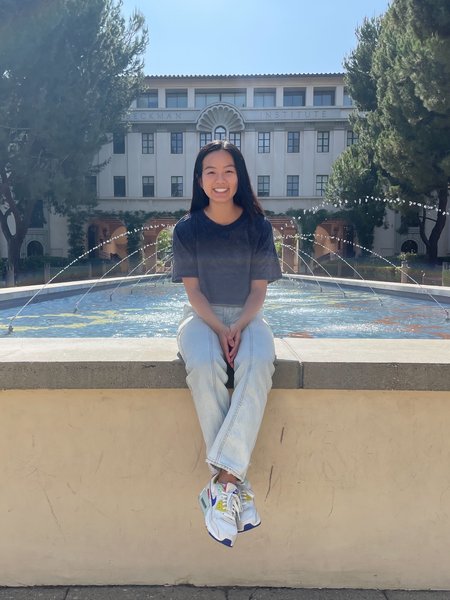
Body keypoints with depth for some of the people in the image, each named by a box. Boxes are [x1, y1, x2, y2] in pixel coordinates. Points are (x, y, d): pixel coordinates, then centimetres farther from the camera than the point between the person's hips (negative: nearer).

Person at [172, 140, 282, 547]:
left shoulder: (258, 227, 3)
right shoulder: (187, 229, 3)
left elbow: (259, 288, 1)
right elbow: (193, 289, -2)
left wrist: (239, 328, -17)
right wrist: (218, 330, -18)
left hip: (246, 316, 1)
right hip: (202, 317, 0)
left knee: (258, 364, -36)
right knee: (205, 368, -36)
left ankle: (222, 483, -36)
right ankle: (237, 483, -28)